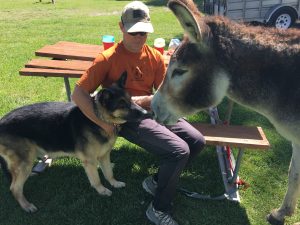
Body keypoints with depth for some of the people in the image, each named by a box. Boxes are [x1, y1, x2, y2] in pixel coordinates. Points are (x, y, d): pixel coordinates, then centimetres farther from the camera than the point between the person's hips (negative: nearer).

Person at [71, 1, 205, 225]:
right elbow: (78, 94, -13)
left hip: (153, 111, 7)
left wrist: (142, 100, -18)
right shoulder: (108, 58, -11)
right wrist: (104, 123, -19)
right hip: (128, 119, -6)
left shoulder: (155, 56, 4)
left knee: (197, 141, -1)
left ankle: (157, 180, 18)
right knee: (179, 150, -21)